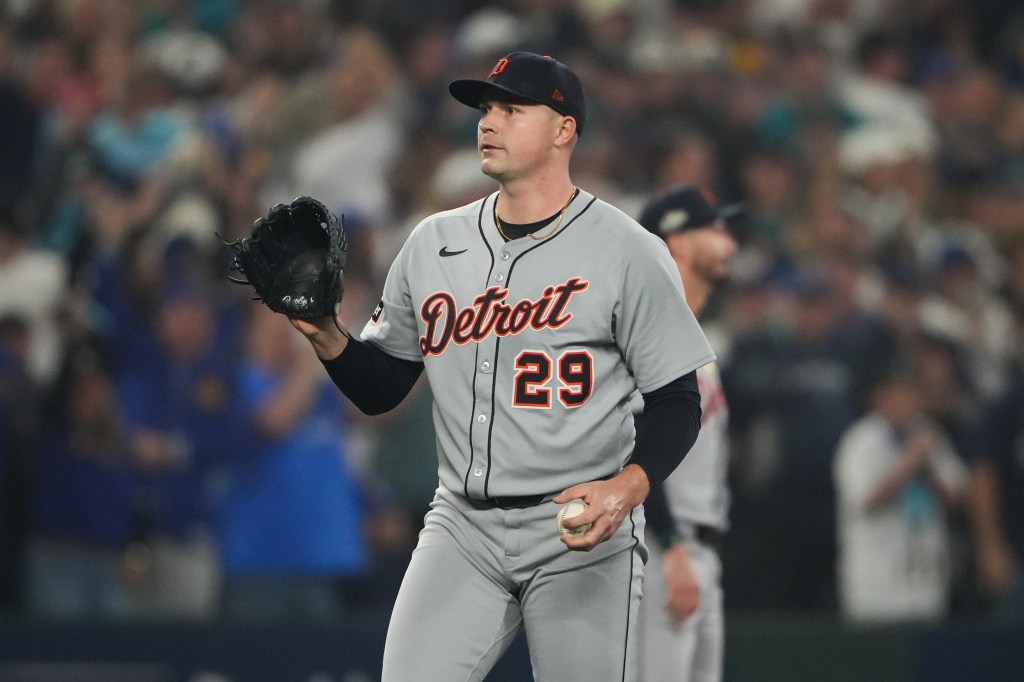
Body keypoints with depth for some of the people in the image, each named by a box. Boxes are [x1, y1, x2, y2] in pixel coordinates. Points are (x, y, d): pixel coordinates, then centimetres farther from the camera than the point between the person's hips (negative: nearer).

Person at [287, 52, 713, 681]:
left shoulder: (629, 252, -4)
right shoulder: (433, 244, 10)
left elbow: (678, 403, -4)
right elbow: (380, 389, 15)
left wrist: (627, 488, -21)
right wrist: (326, 335, -5)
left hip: (580, 534, -4)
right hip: (462, 529, 4)